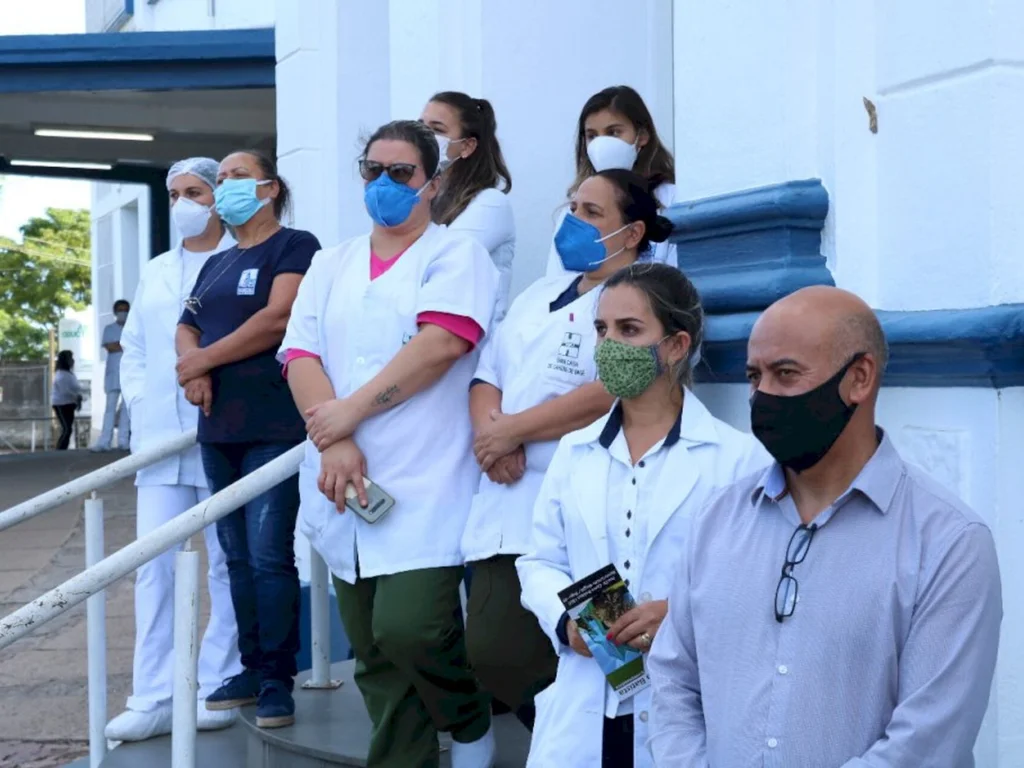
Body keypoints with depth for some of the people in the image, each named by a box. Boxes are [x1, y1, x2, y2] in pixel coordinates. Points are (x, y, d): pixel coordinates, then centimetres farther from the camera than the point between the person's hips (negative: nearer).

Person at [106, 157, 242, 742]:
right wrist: (140, 403, 6)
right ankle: (155, 699, 6)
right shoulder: (155, 271, 18)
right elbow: (134, 348, 21)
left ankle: (219, 687, 14)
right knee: (155, 564, 1)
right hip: (161, 438, 6)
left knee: (228, 563, 3)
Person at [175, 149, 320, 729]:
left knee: (269, 553, -9)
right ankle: (252, 668, 17)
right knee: (237, 555, 9)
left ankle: (277, 678, -1)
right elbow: (187, 327, 15)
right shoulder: (216, 264, 22)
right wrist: (192, 367, -8)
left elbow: (279, 318, -15)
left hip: (273, 425, -7)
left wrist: (204, 359, -8)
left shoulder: (294, 246, -1)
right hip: (219, 426, 8)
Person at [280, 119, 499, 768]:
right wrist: (332, 444, -11)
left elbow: (441, 343, -15)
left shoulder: (457, 254, 0)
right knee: (374, 655, 9)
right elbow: (300, 356, 5)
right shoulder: (331, 266, 16)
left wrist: (348, 412, -13)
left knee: (407, 630, -16)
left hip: (424, 488, -5)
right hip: (346, 487, 6)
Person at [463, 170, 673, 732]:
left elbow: (612, 392, -18)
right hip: (503, 506, 8)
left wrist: (513, 430, -11)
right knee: (488, 653, 7)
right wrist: (489, 433, -5)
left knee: (511, 659, -8)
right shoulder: (539, 294, 21)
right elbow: (487, 376, 18)